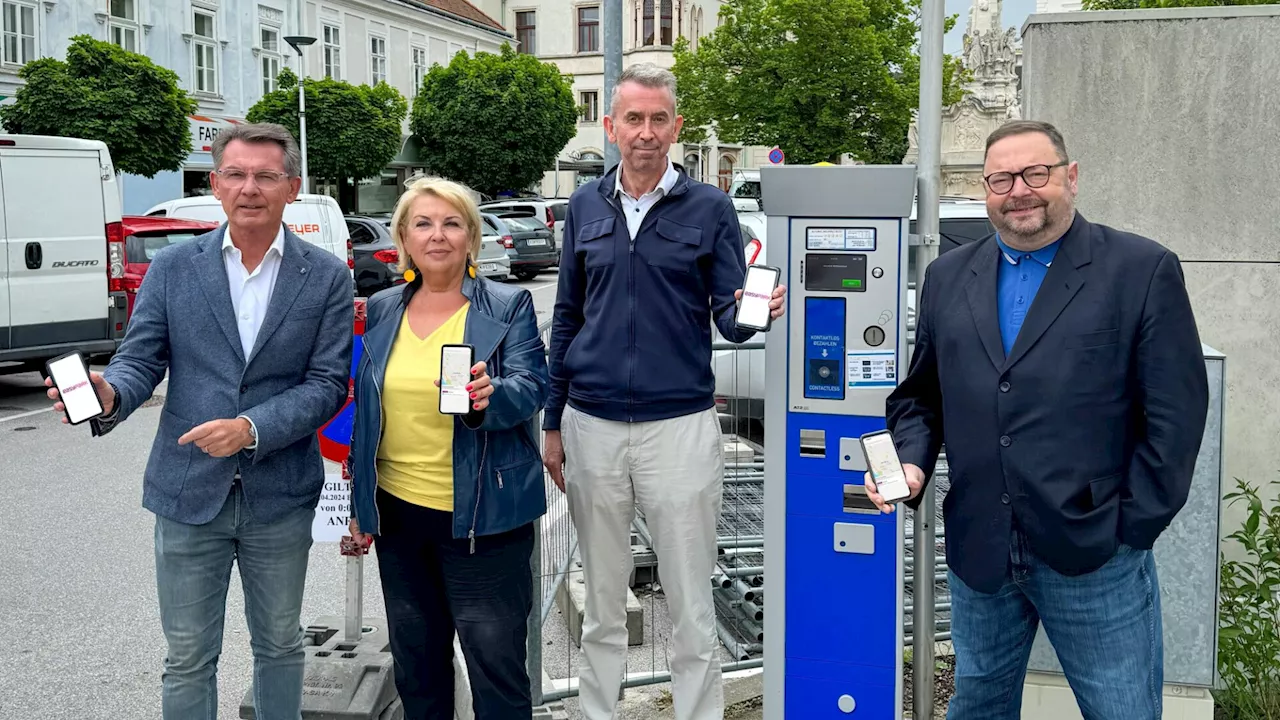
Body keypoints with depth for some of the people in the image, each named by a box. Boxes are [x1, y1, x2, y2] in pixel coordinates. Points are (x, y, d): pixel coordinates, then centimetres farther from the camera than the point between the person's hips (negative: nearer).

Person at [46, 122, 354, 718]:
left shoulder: (327, 277, -3)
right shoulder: (172, 268, 1)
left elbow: (328, 383, -8)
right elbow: (141, 360, -1)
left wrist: (252, 428, -22)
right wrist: (109, 395, -24)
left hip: (280, 496, 0)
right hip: (188, 492, 1)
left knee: (279, 645, 16)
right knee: (188, 658, 10)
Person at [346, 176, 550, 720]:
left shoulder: (509, 307, -3)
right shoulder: (381, 311, 9)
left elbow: (532, 387, -13)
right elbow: (365, 407, 14)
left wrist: (489, 397, -35)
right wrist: (360, 504, 15)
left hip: (481, 516, -4)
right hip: (398, 512, 5)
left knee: (496, 665, 0)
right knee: (416, 663, 18)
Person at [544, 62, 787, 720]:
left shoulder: (709, 208, -1)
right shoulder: (585, 206, 8)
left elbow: (729, 317, -1)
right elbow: (566, 318, 12)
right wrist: (552, 424, 10)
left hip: (680, 424, -3)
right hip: (592, 426, 3)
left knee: (690, 604, 4)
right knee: (602, 600, 15)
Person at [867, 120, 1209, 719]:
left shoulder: (1143, 271, -3)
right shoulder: (948, 278, 10)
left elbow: (1176, 412, -6)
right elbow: (919, 396, 15)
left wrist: (1132, 528, -9)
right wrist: (910, 464, -3)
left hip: (1095, 556, -4)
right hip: (977, 553, 4)